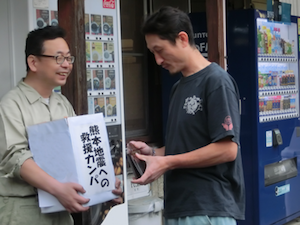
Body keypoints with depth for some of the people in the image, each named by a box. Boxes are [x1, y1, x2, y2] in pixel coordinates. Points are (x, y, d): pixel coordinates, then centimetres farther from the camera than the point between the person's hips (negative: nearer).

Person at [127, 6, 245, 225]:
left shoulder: (216, 81, -11)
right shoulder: (179, 87, 15)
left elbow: (227, 149, -17)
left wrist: (166, 163, -15)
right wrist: (153, 153, 4)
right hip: (179, 207, 8)